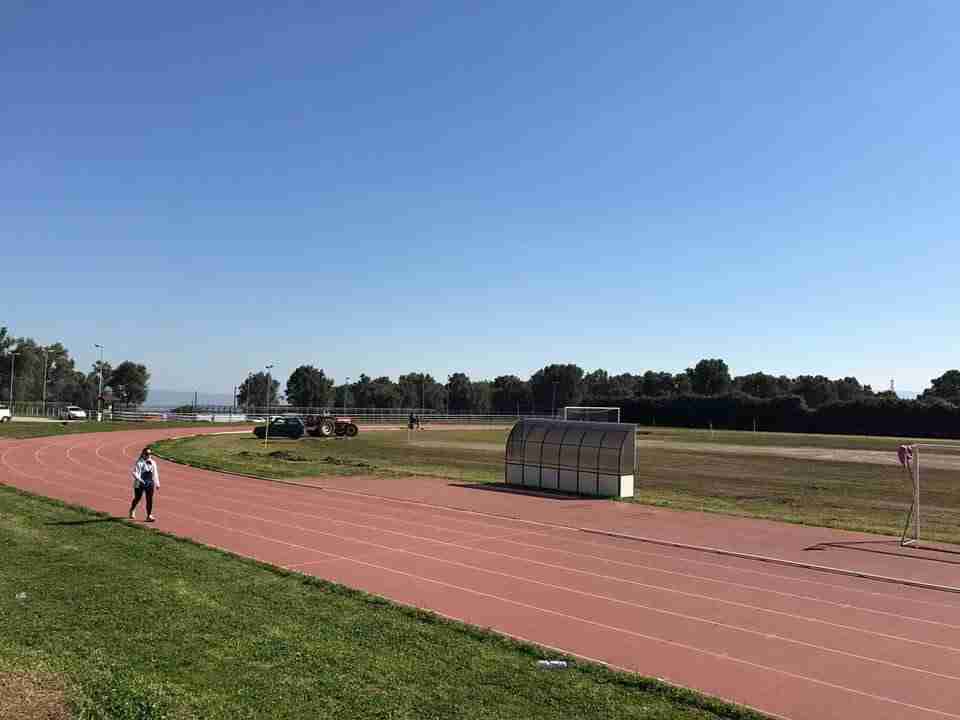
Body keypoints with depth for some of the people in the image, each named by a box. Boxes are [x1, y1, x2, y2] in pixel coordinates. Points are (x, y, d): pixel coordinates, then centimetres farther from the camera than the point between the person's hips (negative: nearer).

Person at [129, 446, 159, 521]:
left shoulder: (153, 463, 8)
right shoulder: (139, 462, -10)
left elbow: (155, 474, 15)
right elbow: (135, 473, -16)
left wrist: (157, 483, 16)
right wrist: (140, 480, -28)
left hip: (150, 484, 4)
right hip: (139, 484, -4)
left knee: (150, 500, -2)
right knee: (137, 499, 13)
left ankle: (149, 516, 1)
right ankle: (132, 511, 41)